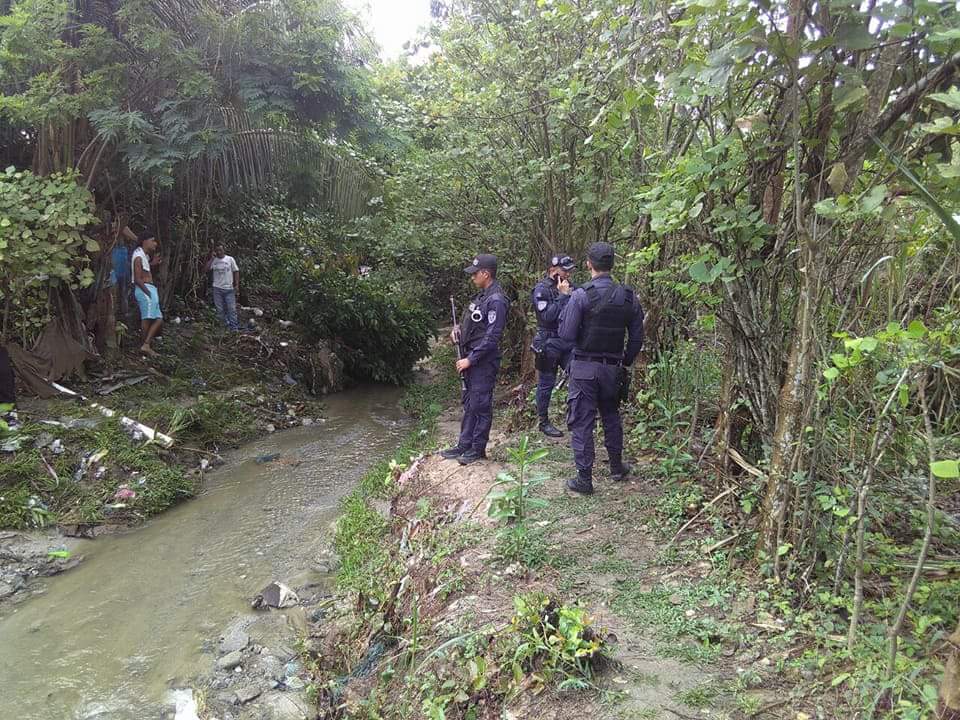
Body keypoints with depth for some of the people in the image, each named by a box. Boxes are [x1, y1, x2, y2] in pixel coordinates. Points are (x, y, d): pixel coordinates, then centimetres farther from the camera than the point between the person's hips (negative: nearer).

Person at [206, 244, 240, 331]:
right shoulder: (213, 260, 6)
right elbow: (207, 269, -7)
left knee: (232, 308, -3)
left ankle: (234, 327, 0)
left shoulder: (230, 259, 1)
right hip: (217, 288, 3)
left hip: (229, 288, -2)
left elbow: (236, 272, 3)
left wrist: (237, 285, -3)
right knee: (220, 310, 8)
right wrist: (212, 258, -10)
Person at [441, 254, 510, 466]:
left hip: (484, 362, -10)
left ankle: (478, 449, 10)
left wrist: (470, 359, -18)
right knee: (469, 404, 15)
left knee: (480, 406, -1)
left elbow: (492, 337, -21)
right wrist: (458, 328, 6)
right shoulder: (482, 296, 13)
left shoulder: (496, 301, -17)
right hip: (471, 359, 10)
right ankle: (464, 445, 24)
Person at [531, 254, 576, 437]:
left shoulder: (569, 287, 10)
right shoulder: (542, 289, -9)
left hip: (568, 341, 6)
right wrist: (562, 296, -19)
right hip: (549, 343, -6)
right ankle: (544, 423, 17)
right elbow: (547, 316, -20)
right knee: (546, 384, 4)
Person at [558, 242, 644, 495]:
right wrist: (625, 364, 19)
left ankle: (584, 479, 7)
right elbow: (637, 338, 5)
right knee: (611, 417, 22)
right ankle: (617, 468, 35)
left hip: (584, 368, -4)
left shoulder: (581, 295, -15)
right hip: (613, 368, 5)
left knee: (582, 422, 3)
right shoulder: (628, 297, 0)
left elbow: (566, 335, -15)